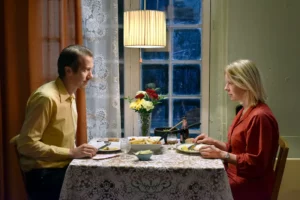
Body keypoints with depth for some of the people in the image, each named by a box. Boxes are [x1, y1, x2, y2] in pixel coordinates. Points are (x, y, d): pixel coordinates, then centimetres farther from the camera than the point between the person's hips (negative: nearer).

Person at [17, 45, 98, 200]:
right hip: (45, 176, -8)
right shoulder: (46, 98, -18)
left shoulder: (70, 96, 11)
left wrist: (76, 151, 1)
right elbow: (26, 144, -21)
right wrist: (71, 152, -22)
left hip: (63, 169, 8)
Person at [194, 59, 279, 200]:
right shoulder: (245, 111, 11)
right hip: (235, 177, 9)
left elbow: (256, 163, -20)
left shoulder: (260, 116, -20)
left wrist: (221, 155, -24)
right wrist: (213, 142, 5)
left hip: (250, 187, -9)